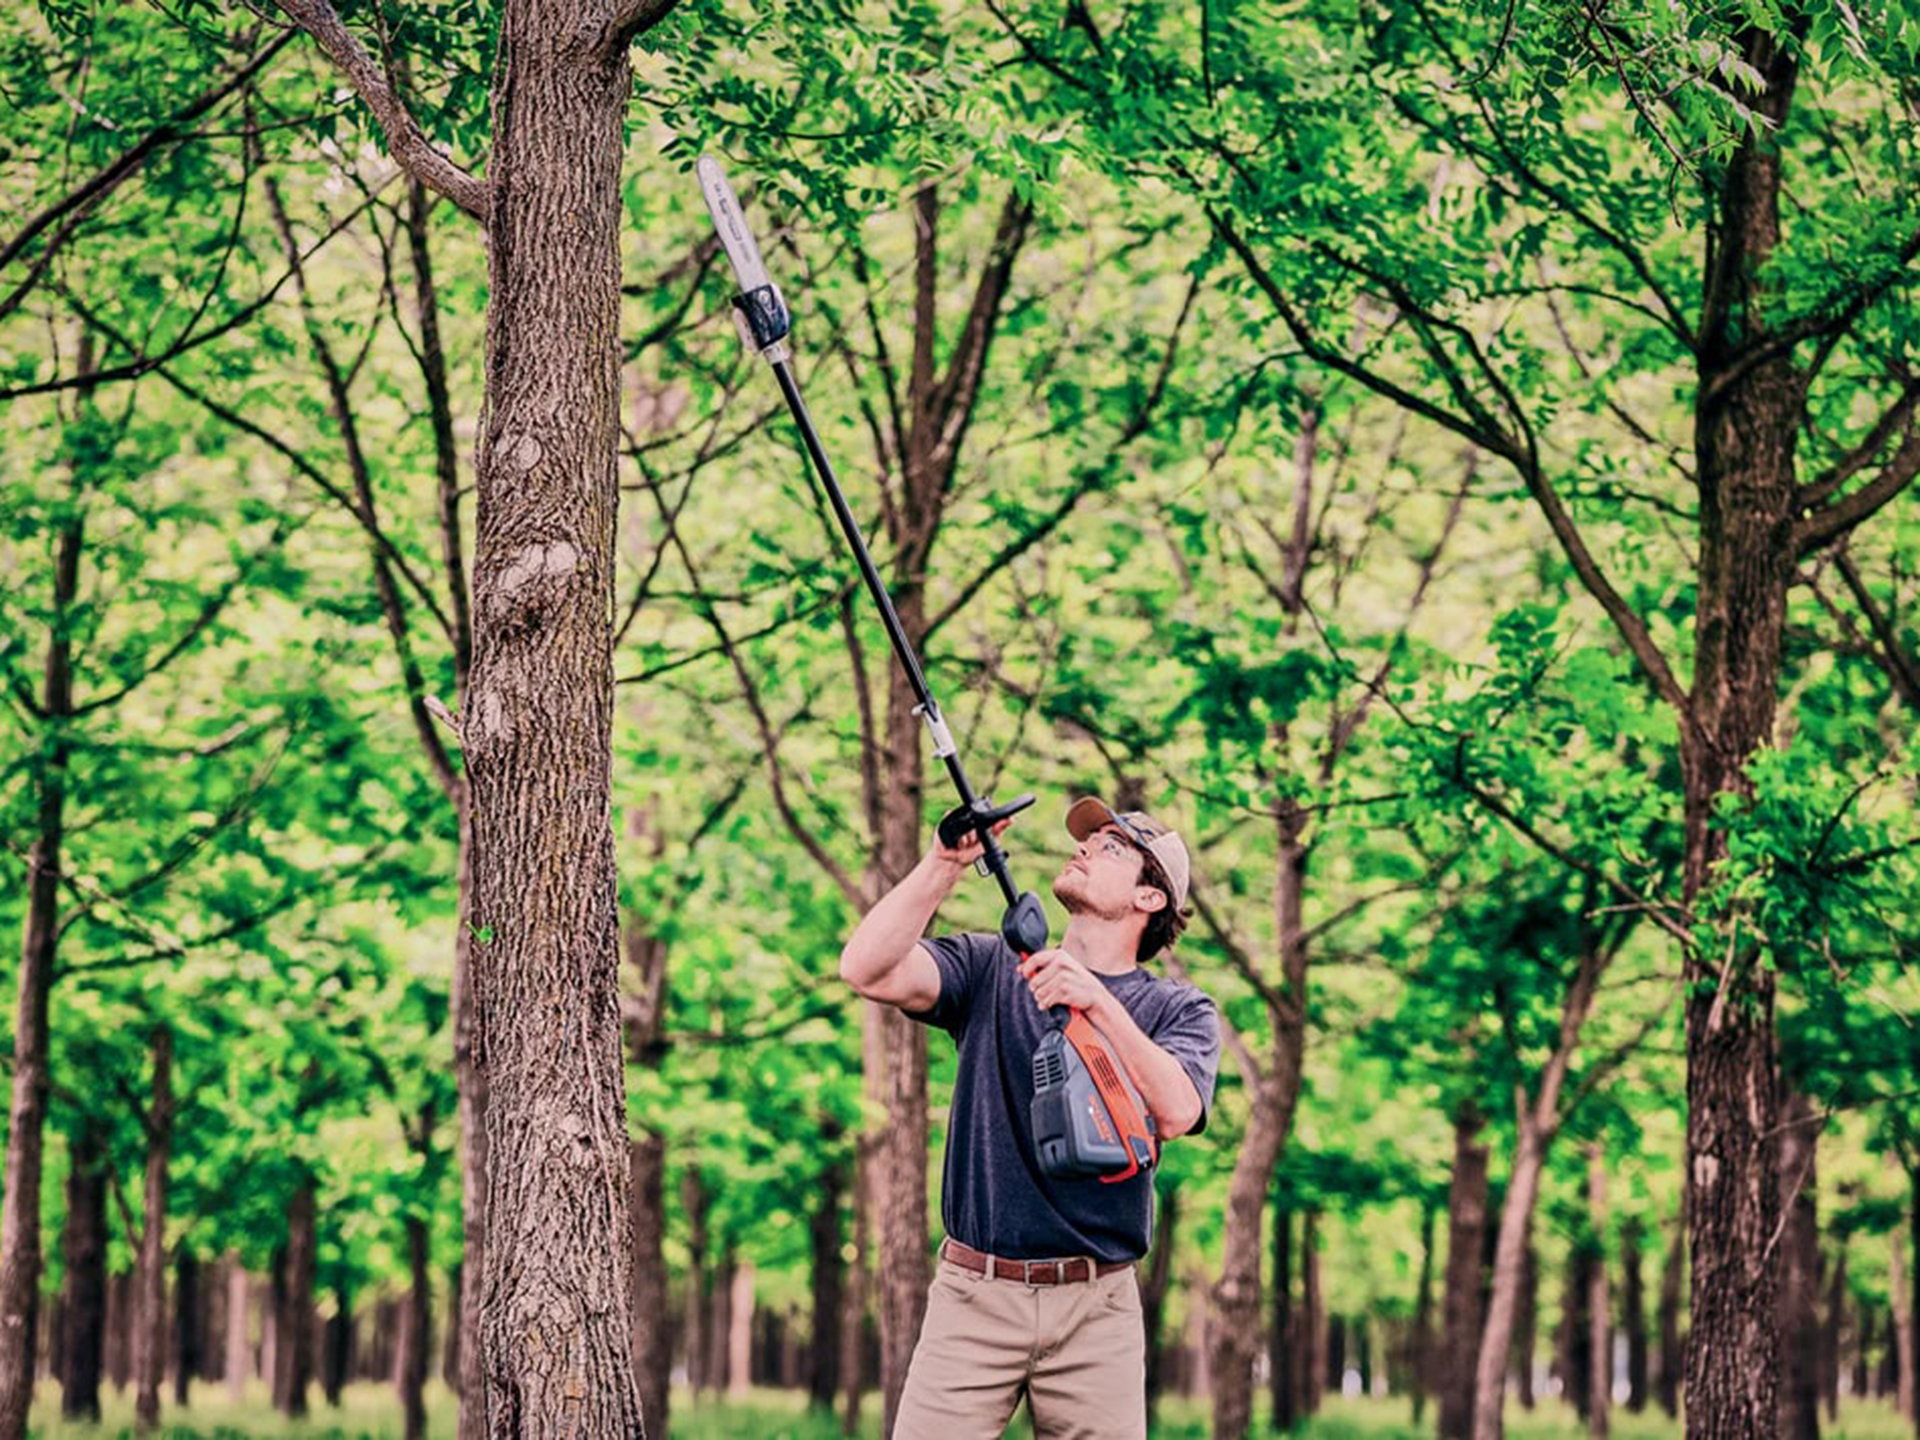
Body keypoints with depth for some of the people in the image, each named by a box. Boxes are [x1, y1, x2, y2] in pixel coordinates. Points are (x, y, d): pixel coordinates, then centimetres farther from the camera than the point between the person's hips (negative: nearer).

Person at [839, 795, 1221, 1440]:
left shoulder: (1180, 1011, 7)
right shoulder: (991, 969, 10)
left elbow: (1176, 1113, -14)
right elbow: (869, 970, -6)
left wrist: (1098, 1001, -24)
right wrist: (945, 861, -10)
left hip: (1097, 1311, 0)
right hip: (973, 1296, 0)